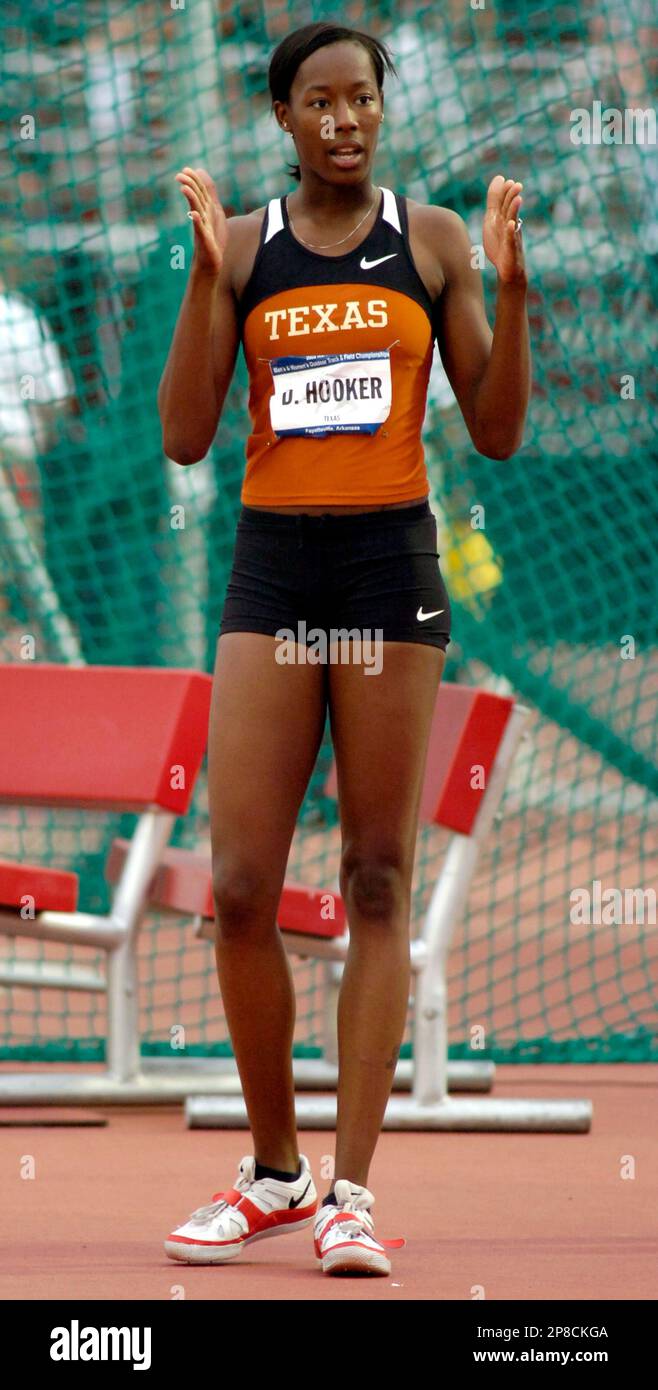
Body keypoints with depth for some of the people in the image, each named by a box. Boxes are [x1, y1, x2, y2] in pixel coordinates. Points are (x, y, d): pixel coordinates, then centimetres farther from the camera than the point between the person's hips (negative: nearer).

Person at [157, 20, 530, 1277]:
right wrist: (207, 274, -11)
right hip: (272, 569, 1)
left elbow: (496, 433, 3)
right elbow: (185, 437, -3)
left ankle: (352, 1191, 1)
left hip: (392, 566, -1)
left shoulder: (434, 241, 4)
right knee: (241, 890, -3)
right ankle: (273, 1174, 13)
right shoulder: (243, 245, 4)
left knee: (379, 885, -1)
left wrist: (510, 284, -9)